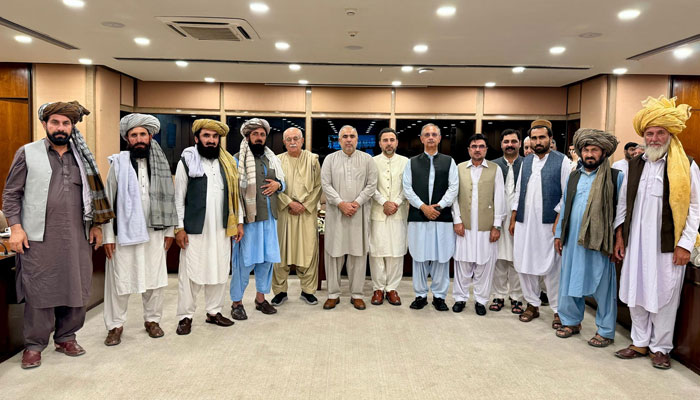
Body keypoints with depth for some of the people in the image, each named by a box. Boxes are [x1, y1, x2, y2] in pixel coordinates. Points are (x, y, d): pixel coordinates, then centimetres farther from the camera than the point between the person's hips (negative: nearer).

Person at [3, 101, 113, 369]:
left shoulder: (82, 156, 12)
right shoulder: (27, 153, 3)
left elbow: (93, 193, 16)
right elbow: (11, 194, 3)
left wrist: (96, 225, 11)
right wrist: (15, 227, -6)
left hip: (77, 238, 3)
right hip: (38, 238, -3)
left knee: (76, 288, 8)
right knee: (38, 291, 2)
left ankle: (66, 337, 25)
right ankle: (34, 345, 18)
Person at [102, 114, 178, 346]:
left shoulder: (161, 164, 5)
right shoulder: (118, 163, -2)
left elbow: (169, 198, 8)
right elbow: (108, 201, -2)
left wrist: (169, 230, 6)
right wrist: (108, 236, -5)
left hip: (154, 232, 2)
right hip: (124, 231, -2)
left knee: (155, 278, 9)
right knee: (119, 280, 4)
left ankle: (152, 319, 26)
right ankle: (115, 325, 20)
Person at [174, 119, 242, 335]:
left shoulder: (228, 162, 11)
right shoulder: (186, 161, 0)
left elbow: (235, 193, 12)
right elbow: (179, 197, -2)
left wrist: (239, 221, 8)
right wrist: (179, 227, -7)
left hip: (222, 228, 4)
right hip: (195, 228, -4)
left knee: (220, 271, 9)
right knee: (189, 273, 1)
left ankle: (214, 311, 23)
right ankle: (185, 316, 13)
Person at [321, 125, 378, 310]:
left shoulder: (367, 159, 7)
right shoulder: (330, 159, 7)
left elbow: (371, 185, 1)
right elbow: (326, 184, 0)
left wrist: (357, 203, -10)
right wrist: (341, 203, -11)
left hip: (359, 212, 0)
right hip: (336, 212, 0)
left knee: (358, 253, 3)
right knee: (334, 252, 2)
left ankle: (356, 294, 14)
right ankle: (333, 294, 13)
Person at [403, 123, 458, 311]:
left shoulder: (449, 162, 10)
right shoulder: (412, 162, 10)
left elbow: (453, 188, 1)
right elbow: (407, 188, 2)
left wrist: (439, 206, -11)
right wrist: (423, 206, -9)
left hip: (442, 217, 0)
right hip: (418, 217, 1)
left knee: (441, 257, 3)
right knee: (419, 257, 5)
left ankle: (439, 296, 15)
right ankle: (421, 295, 17)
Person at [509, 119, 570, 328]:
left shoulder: (562, 161, -1)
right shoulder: (526, 161, 14)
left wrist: (558, 221, -12)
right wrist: (513, 219, 11)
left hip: (548, 224, -5)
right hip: (524, 223, 5)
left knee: (551, 268, -1)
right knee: (524, 264, 8)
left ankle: (558, 310, 13)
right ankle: (532, 305, 23)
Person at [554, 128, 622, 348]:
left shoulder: (616, 177, -3)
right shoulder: (573, 177, 13)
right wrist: (559, 234, 13)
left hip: (600, 243, -5)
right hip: (572, 240, 5)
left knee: (603, 287, 5)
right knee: (569, 281, 12)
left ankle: (605, 331, 19)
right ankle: (571, 321, 30)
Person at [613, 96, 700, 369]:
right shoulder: (635, 165, 9)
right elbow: (623, 203, 13)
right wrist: (620, 234, 9)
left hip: (667, 244, -4)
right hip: (636, 242, 4)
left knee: (663, 297, 5)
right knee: (636, 293, 10)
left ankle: (660, 348, 22)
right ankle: (640, 343, 26)